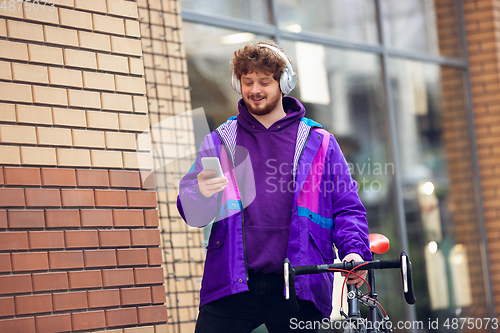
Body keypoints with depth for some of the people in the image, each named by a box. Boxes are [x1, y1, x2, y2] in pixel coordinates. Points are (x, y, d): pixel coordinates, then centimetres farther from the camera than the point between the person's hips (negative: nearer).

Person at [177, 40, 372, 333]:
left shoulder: (318, 142, 12)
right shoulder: (220, 141, 13)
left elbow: (347, 207, 9)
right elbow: (193, 215, 4)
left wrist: (354, 250, -11)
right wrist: (202, 193, -20)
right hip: (231, 284, 0)